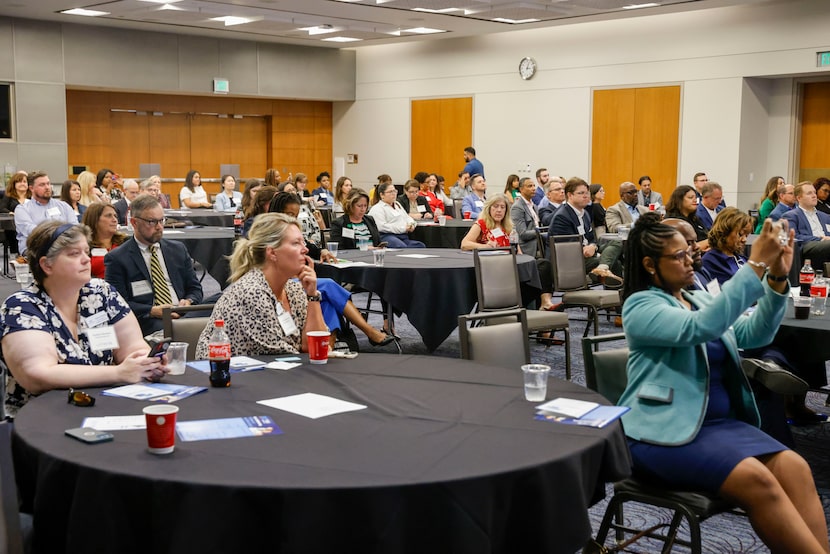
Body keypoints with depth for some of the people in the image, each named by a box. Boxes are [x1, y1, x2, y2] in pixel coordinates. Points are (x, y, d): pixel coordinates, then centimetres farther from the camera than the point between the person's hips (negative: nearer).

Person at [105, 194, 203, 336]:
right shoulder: (117, 258, 7)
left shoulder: (178, 249, 22)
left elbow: (194, 288, 23)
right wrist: (151, 311, -14)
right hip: (147, 323, -4)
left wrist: (188, 301, 0)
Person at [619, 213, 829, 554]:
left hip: (721, 420, 7)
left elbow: (754, 334, 7)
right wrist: (756, 264, -25)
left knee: (795, 468, -19)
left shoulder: (700, 300, 17)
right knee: (757, 481, -28)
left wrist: (777, 278, -8)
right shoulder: (640, 305, -6)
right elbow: (699, 328, -24)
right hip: (666, 430, -7)